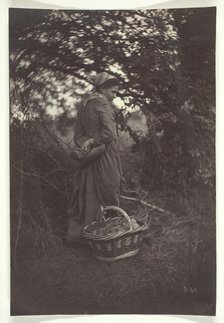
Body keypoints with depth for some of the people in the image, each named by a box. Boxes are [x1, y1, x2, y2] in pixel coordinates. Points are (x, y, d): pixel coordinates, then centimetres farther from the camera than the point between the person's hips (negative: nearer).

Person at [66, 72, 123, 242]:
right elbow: (109, 133, -25)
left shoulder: (84, 106, 12)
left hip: (89, 157, 8)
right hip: (104, 157, -8)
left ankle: (75, 232, 20)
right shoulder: (103, 104, -12)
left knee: (87, 195, 14)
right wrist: (92, 142, -13)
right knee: (107, 195, 3)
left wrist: (85, 145, -5)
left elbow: (78, 135, 11)